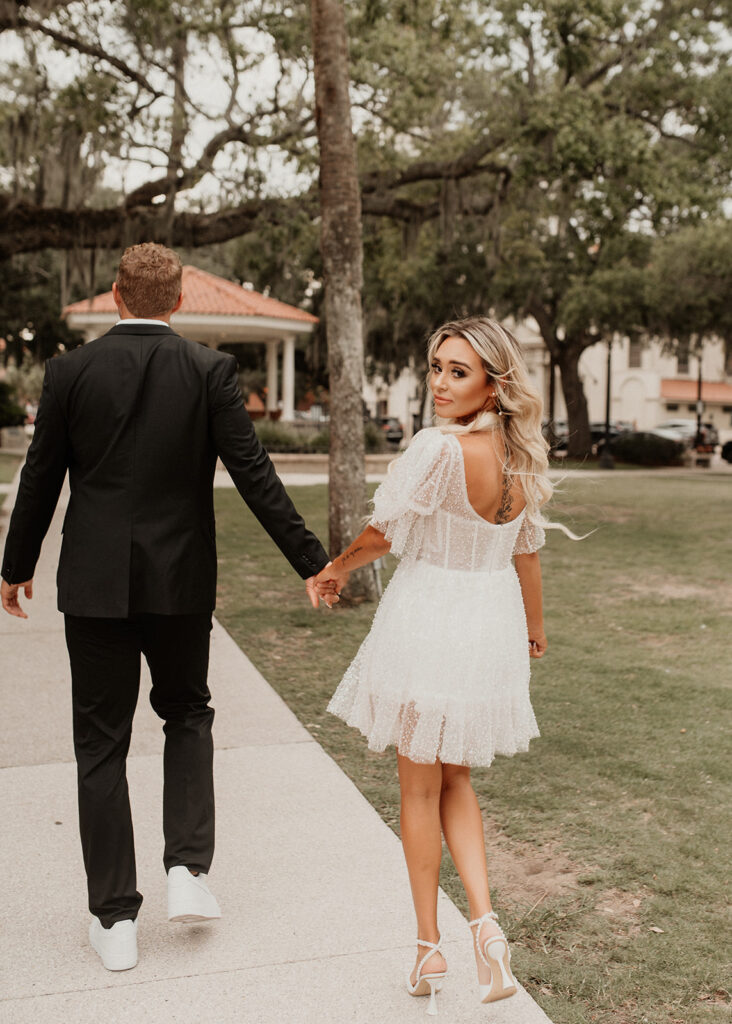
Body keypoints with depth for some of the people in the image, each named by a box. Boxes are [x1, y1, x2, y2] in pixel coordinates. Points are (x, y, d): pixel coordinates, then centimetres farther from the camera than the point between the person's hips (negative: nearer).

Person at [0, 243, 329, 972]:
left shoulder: (70, 370, -3)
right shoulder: (209, 370, -5)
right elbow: (252, 472, -8)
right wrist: (309, 559, -2)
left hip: (95, 583, 0)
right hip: (181, 581, 1)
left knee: (101, 744, 9)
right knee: (187, 715, 22)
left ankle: (114, 918, 16)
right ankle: (188, 868, 11)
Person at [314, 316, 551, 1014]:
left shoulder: (439, 448, -22)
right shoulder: (522, 457, 0)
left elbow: (383, 533, -14)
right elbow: (526, 550, 10)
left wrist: (336, 569, 6)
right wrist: (533, 625, 25)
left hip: (428, 622, -6)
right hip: (493, 620, 6)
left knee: (419, 787, 11)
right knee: (455, 778, 23)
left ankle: (429, 949, 23)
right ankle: (484, 919, 8)